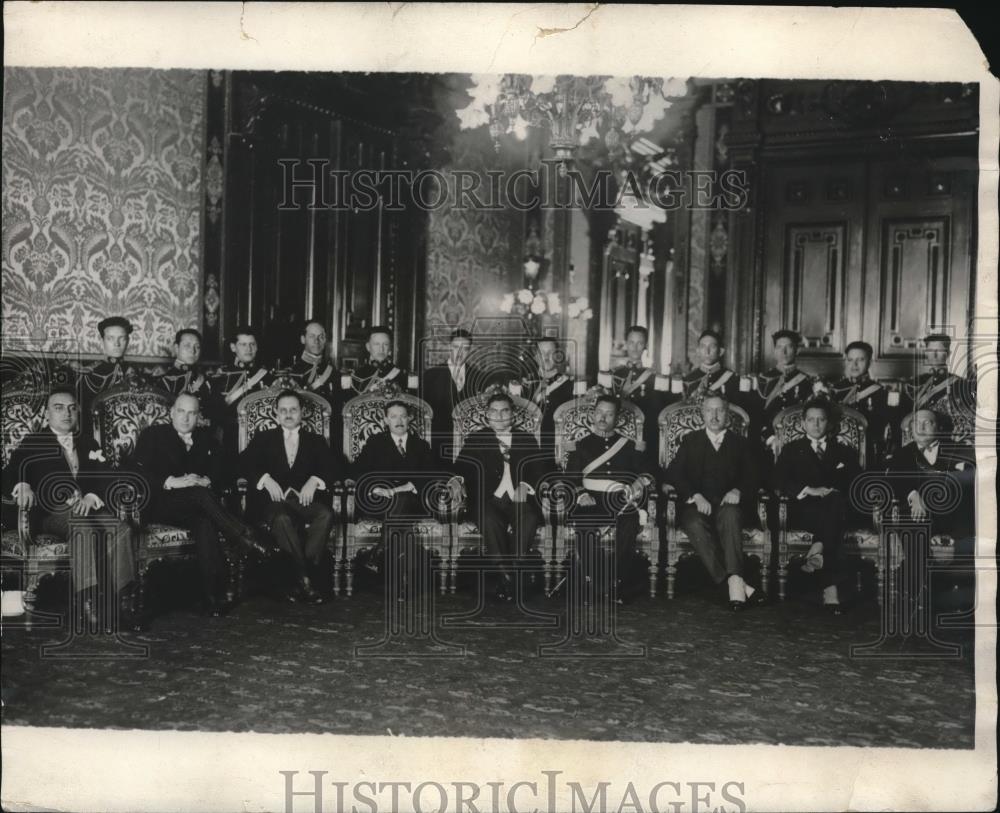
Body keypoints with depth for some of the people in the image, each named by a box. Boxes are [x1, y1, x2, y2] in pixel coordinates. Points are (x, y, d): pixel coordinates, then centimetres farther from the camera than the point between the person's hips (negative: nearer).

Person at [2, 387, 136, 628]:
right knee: (83, 526, -38)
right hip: (50, 513, -3)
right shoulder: (34, 443, 14)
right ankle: (87, 601, -43)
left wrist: (91, 497, -14)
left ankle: (121, 600, -31)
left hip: (88, 508, 4)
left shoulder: (88, 444, 22)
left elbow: (106, 478, 9)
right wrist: (22, 486, -24)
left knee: (121, 527, -28)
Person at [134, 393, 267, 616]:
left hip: (197, 506, 2)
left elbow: (220, 473, 11)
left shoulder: (206, 438, 20)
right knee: (200, 495, -34)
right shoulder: (152, 435, 11)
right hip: (160, 504, -2)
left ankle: (213, 596, -40)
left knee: (205, 523, -34)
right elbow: (138, 473, -3)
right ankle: (245, 537, -35)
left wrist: (205, 481, -12)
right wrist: (173, 482, -17)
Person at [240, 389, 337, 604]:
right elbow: (245, 463, 5)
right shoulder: (263, 439, 21)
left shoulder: (316, 441, 23)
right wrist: (266, 479, -14)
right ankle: (305, 579, -33)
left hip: (305, 499, 1)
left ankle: (301, 582, -32)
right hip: (274, 499, -1)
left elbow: (330, 469, 8)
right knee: (282, 518, -37)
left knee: (325, 515, -32)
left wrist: (314, 480, -14)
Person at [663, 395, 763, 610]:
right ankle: (739, 585, -43)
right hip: (696, 504, 0)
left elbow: (751, 478, 9)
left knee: (730, 514, -37)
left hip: (728, 504, 0)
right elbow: (674, 473, 5)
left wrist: (737, 491, -15)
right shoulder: (690, 441, 19)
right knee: (695, 523, -35)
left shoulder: (740, 444, 20)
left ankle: (734, 581, -49)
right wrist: (695, 495, -13)